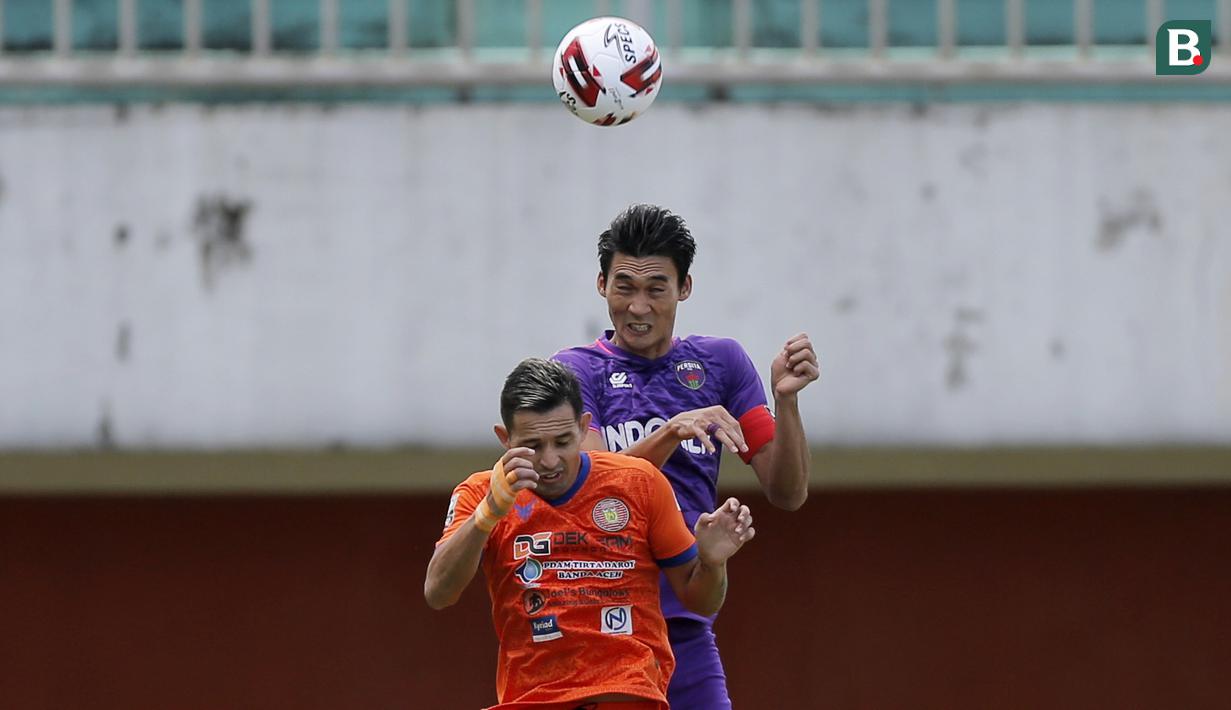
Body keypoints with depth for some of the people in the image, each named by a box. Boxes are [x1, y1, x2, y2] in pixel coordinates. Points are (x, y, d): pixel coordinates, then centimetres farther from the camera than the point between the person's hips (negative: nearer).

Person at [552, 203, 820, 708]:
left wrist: (785, 399, -9)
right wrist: (673, 431, -27)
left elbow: (788, 494, 7)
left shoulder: (721, 363, 11)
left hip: (688, 633, 3)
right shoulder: (575, 371, 2)